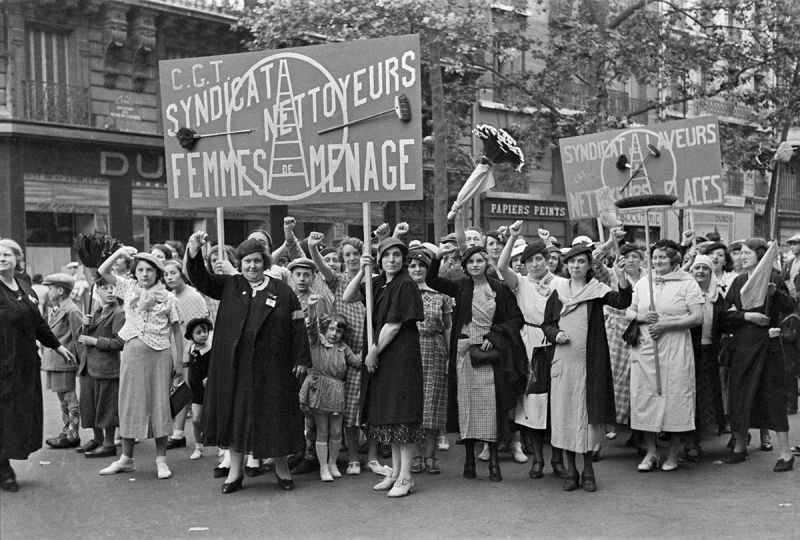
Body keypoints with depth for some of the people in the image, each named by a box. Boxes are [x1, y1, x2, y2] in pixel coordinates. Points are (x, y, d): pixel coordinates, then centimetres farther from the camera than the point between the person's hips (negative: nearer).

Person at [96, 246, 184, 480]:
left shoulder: (167, 297, 0)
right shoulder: (129, 288, 7)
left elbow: (176, 330, 2)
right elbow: (102, 271, 4)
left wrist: (179, 360, -1)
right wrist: (119, 252, -9)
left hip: (159, 354, -3)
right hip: (132, 353, 3)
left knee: (159, 404, 1)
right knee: (130, 403, 7)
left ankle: (161, 459, 9)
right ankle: (126, 458, 17)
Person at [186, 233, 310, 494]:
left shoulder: (282, 290, 3)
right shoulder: (229, 286, 7)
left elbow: (297, 326, 2)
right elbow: (200, 278, -4)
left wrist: (301, 359, -3)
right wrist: (194, 251, -21)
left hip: (271, 365, -1)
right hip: (234, 364, 1)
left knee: (273, 415, 5)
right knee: (235, 413, 6)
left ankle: (281, 467, 21)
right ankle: (235, 470, 17)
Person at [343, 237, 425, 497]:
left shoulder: (405, 285, -12)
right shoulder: (378, 283, 11)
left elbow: (393, 325, -15)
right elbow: (347, 298, 6)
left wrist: (374, 352, -9)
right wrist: (362, 271, -5)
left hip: (401, 355, -8)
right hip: (380, 357, 8)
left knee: (402, 414, -5)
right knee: (388, 414, 12)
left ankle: (405, 477, 0)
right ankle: (395, 472, 21)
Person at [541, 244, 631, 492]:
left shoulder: (597, 290, 1)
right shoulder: (557, 293, 8)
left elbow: (621, 302, -16)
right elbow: (546, 324, 14)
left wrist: (623, 281, -34)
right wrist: (555, 334, -7)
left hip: (590, 362, -2)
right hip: (563, 362, 2)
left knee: (589, 412, 2)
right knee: (565, 413, 4)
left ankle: (588, 469, 15)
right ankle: (570, 469, 16)